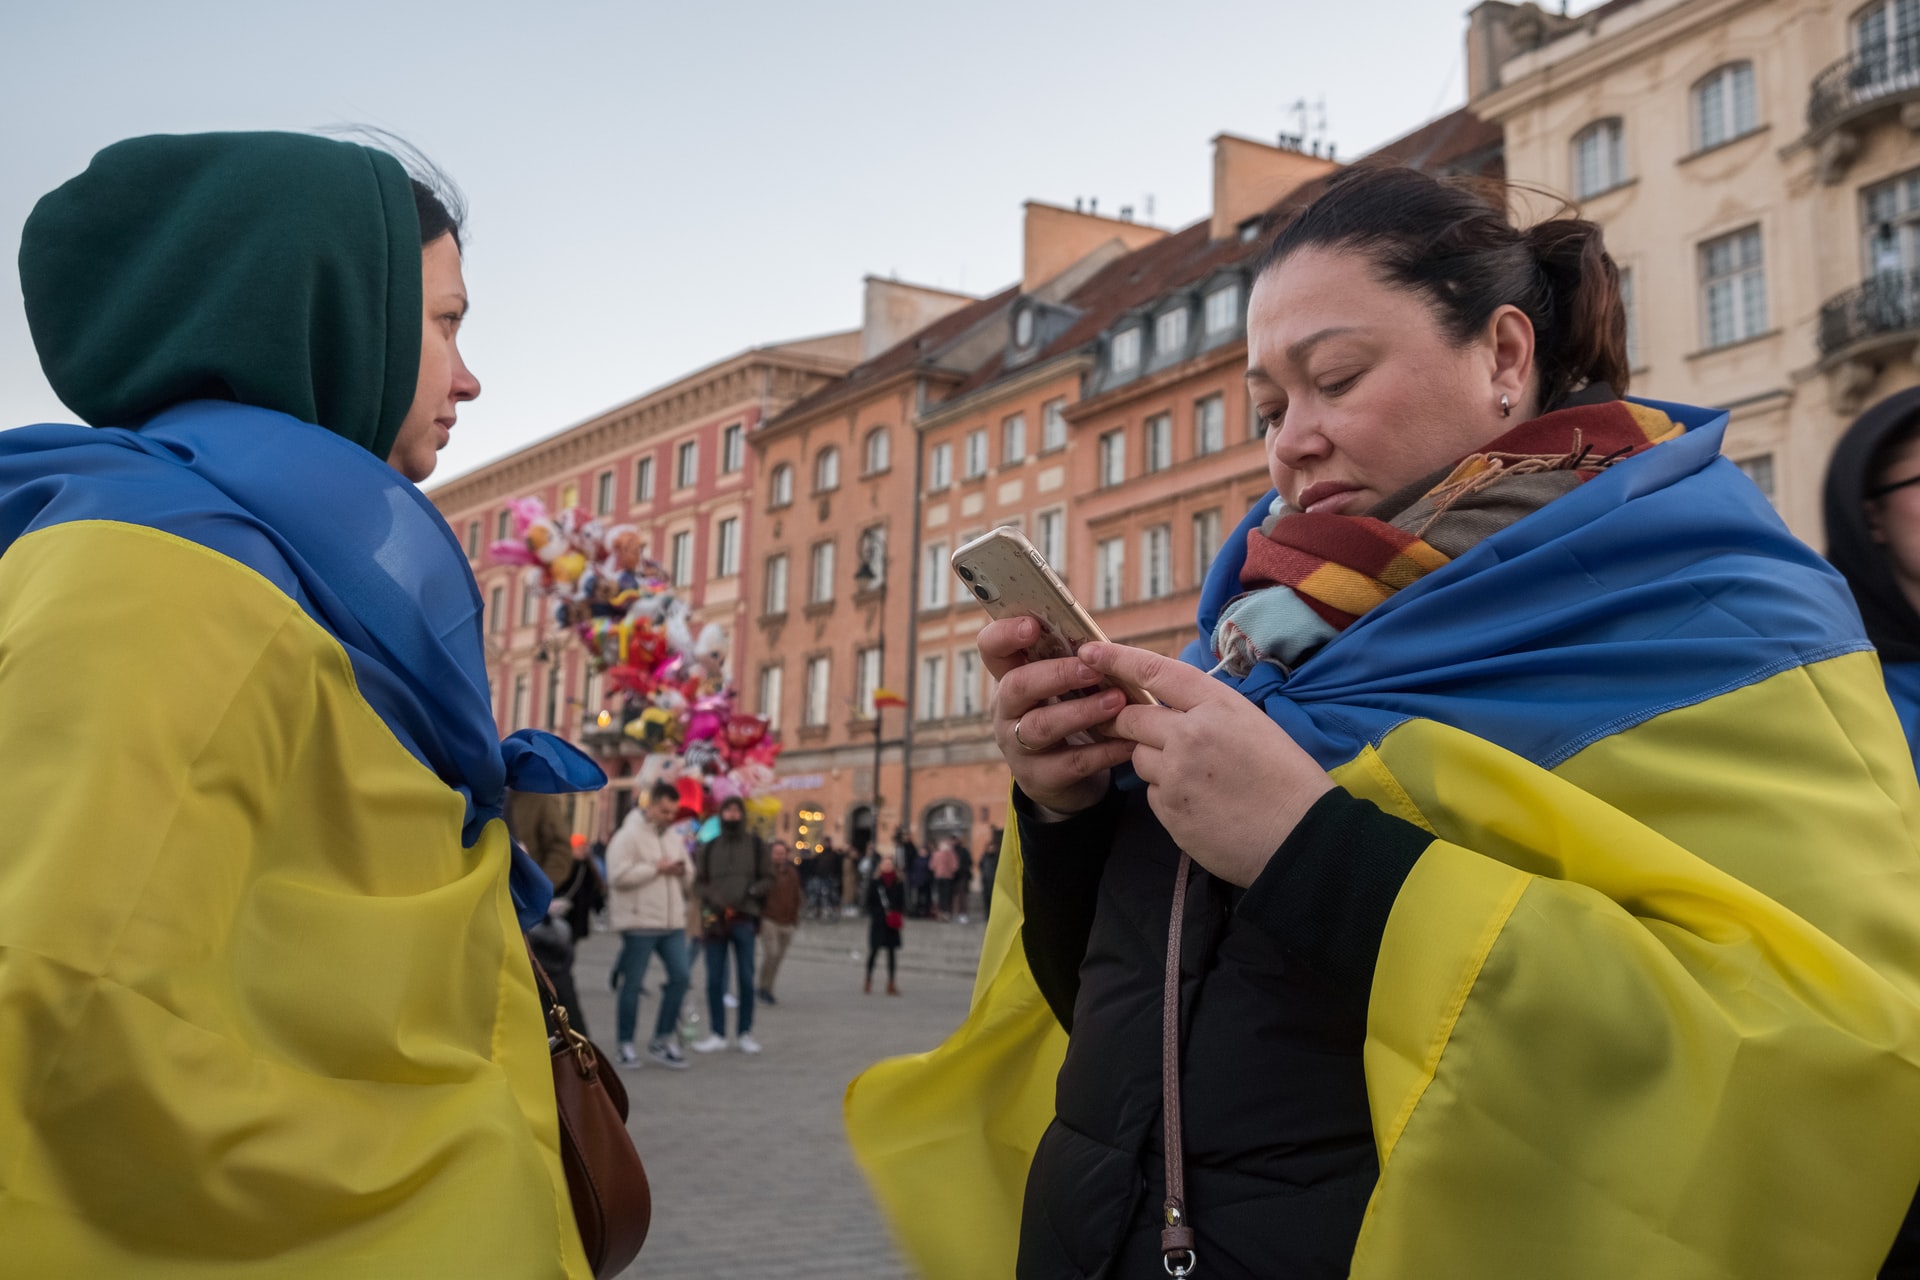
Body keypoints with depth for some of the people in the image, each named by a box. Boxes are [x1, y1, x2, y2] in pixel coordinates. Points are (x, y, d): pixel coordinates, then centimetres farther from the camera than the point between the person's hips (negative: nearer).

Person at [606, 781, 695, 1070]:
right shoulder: (628, 836, -8)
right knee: (632, 984, 1)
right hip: (640, 922, -7)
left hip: (673, 921, 7)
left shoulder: (674, 837, 15)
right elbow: (618, 875, -20)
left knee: (680, 976, 3)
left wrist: (683, 871, -3)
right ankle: (625, 1043, 14)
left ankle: (662, 1040, 14)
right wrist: (656, 868, -16)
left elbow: (688, 880, 21)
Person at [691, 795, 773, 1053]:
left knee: (746, 978, -1)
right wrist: (713, 898, -9)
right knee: (714, 978, 2)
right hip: (714, 918, 2)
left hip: (744, 918, -2)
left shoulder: (756, 845, 7)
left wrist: (750, 893, -12)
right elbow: (699, 882, 10)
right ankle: (717, 1034, 11)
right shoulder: (709, 847, 12)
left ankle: (745, 1034, 8)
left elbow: (768, 878, 6)